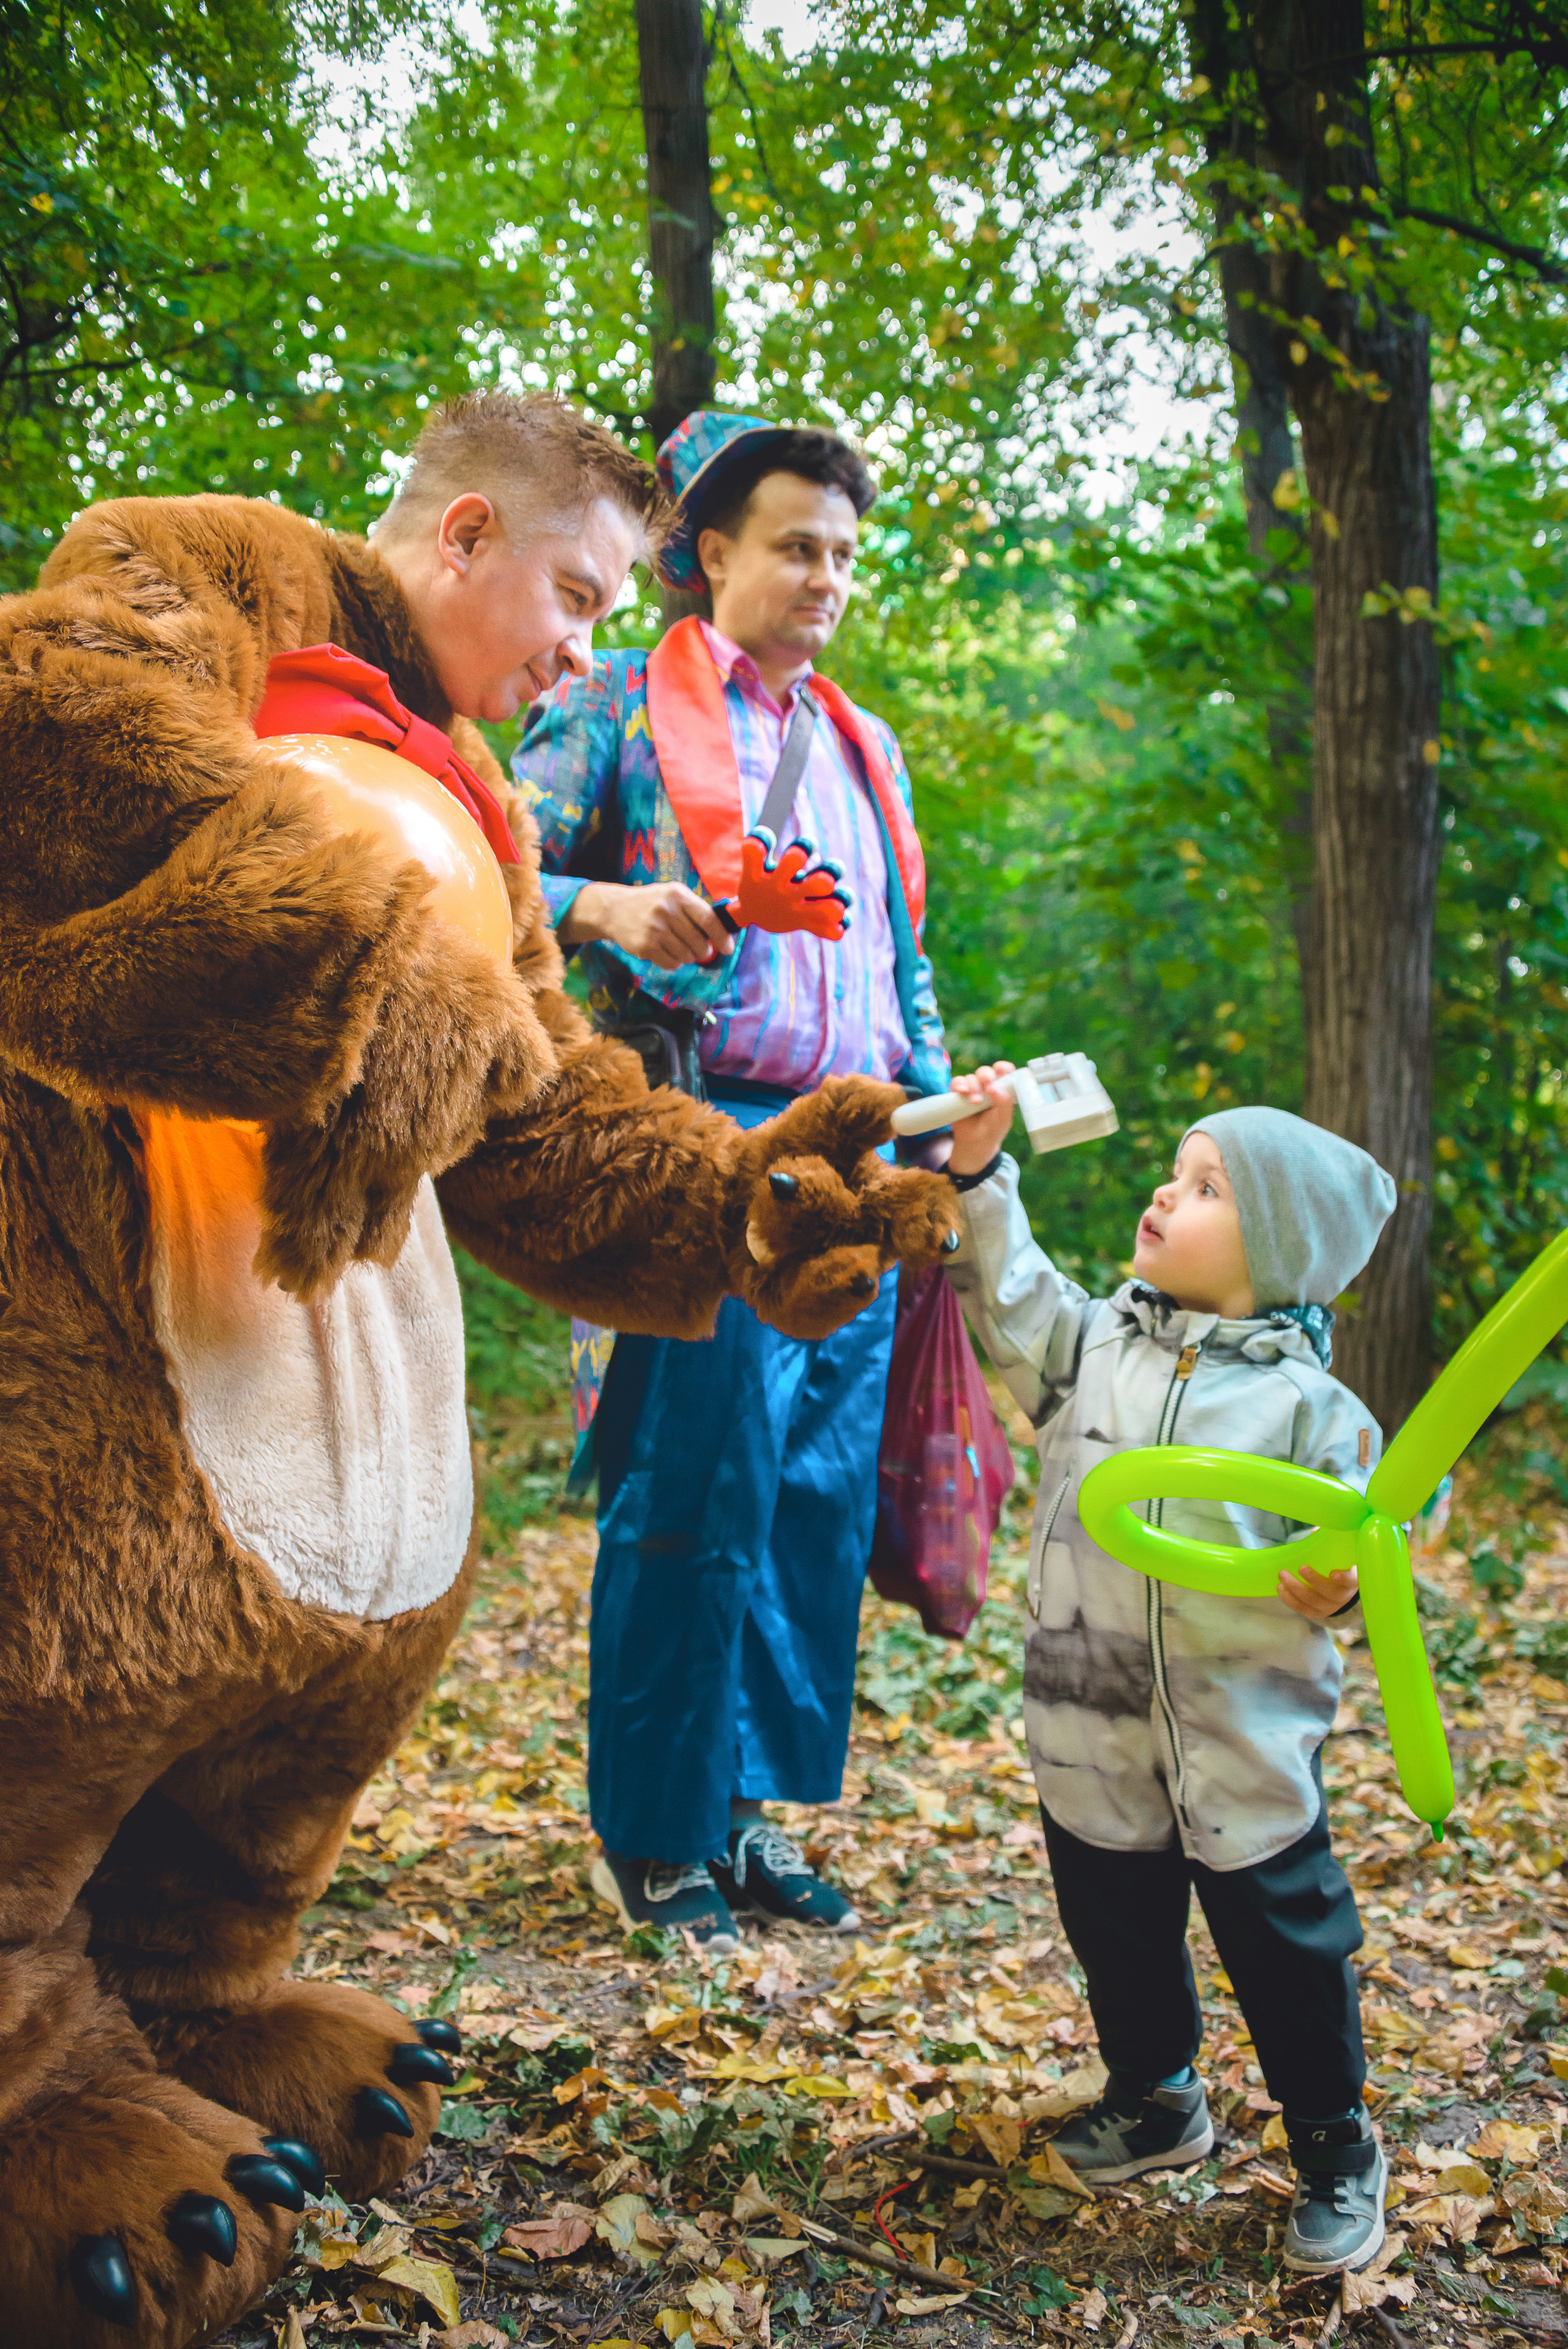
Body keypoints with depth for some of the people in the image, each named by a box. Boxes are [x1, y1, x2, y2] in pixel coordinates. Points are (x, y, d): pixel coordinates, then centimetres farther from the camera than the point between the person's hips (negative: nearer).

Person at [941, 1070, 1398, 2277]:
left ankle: (1337, 2150, 31)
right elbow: (1013, 1298, 10)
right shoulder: (1096, 1342, 2)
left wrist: (1338, 1587, -27)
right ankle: (1158, 2101, 42)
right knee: (1118, 1932, 17)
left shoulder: (1308, 1404, -9)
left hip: (1248, 1749, -4)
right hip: (1094, 1734, 4)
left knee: (1285, 1948, 9)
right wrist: (981, 1174, 1)